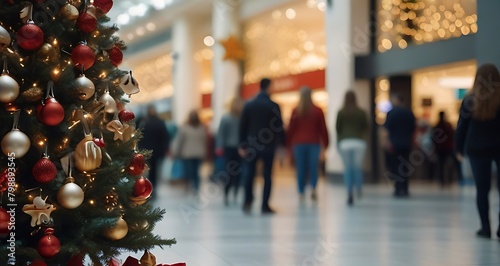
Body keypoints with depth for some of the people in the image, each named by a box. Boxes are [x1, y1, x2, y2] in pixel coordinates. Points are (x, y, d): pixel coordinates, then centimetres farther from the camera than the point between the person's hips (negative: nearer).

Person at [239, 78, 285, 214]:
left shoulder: (249, 105, 2)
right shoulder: (274, 106, -6)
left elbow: (243, 126, 2)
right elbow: (279, 127, -4)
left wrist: (242, 145, 6)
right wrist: (282, 145, 4)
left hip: (252, 145, 2)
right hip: (269, 145, -2)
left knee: (250, 175, 10)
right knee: (267, 176, 4)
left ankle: (247, 203, 3)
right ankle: (265, 206, 4)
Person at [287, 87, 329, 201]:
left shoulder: (295, 111, -1)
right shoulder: (318, 111, 2)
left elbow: (290, 128, -2)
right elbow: (323, 128, 3)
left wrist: (288, 143, 5)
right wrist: (325, 143, 9)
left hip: (299, 143, 0)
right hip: (314, 143, 0)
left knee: (301, 168, 5)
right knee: (313, 167, 2)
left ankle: (301, 192, 6)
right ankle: (313, 188, -19)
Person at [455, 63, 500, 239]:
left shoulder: (470, 100, -2)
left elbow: (462, 126, 2)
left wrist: (459, 148, 12)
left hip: (477, 149, 1)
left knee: (482, 189, 6)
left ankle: (485, 227, 8)